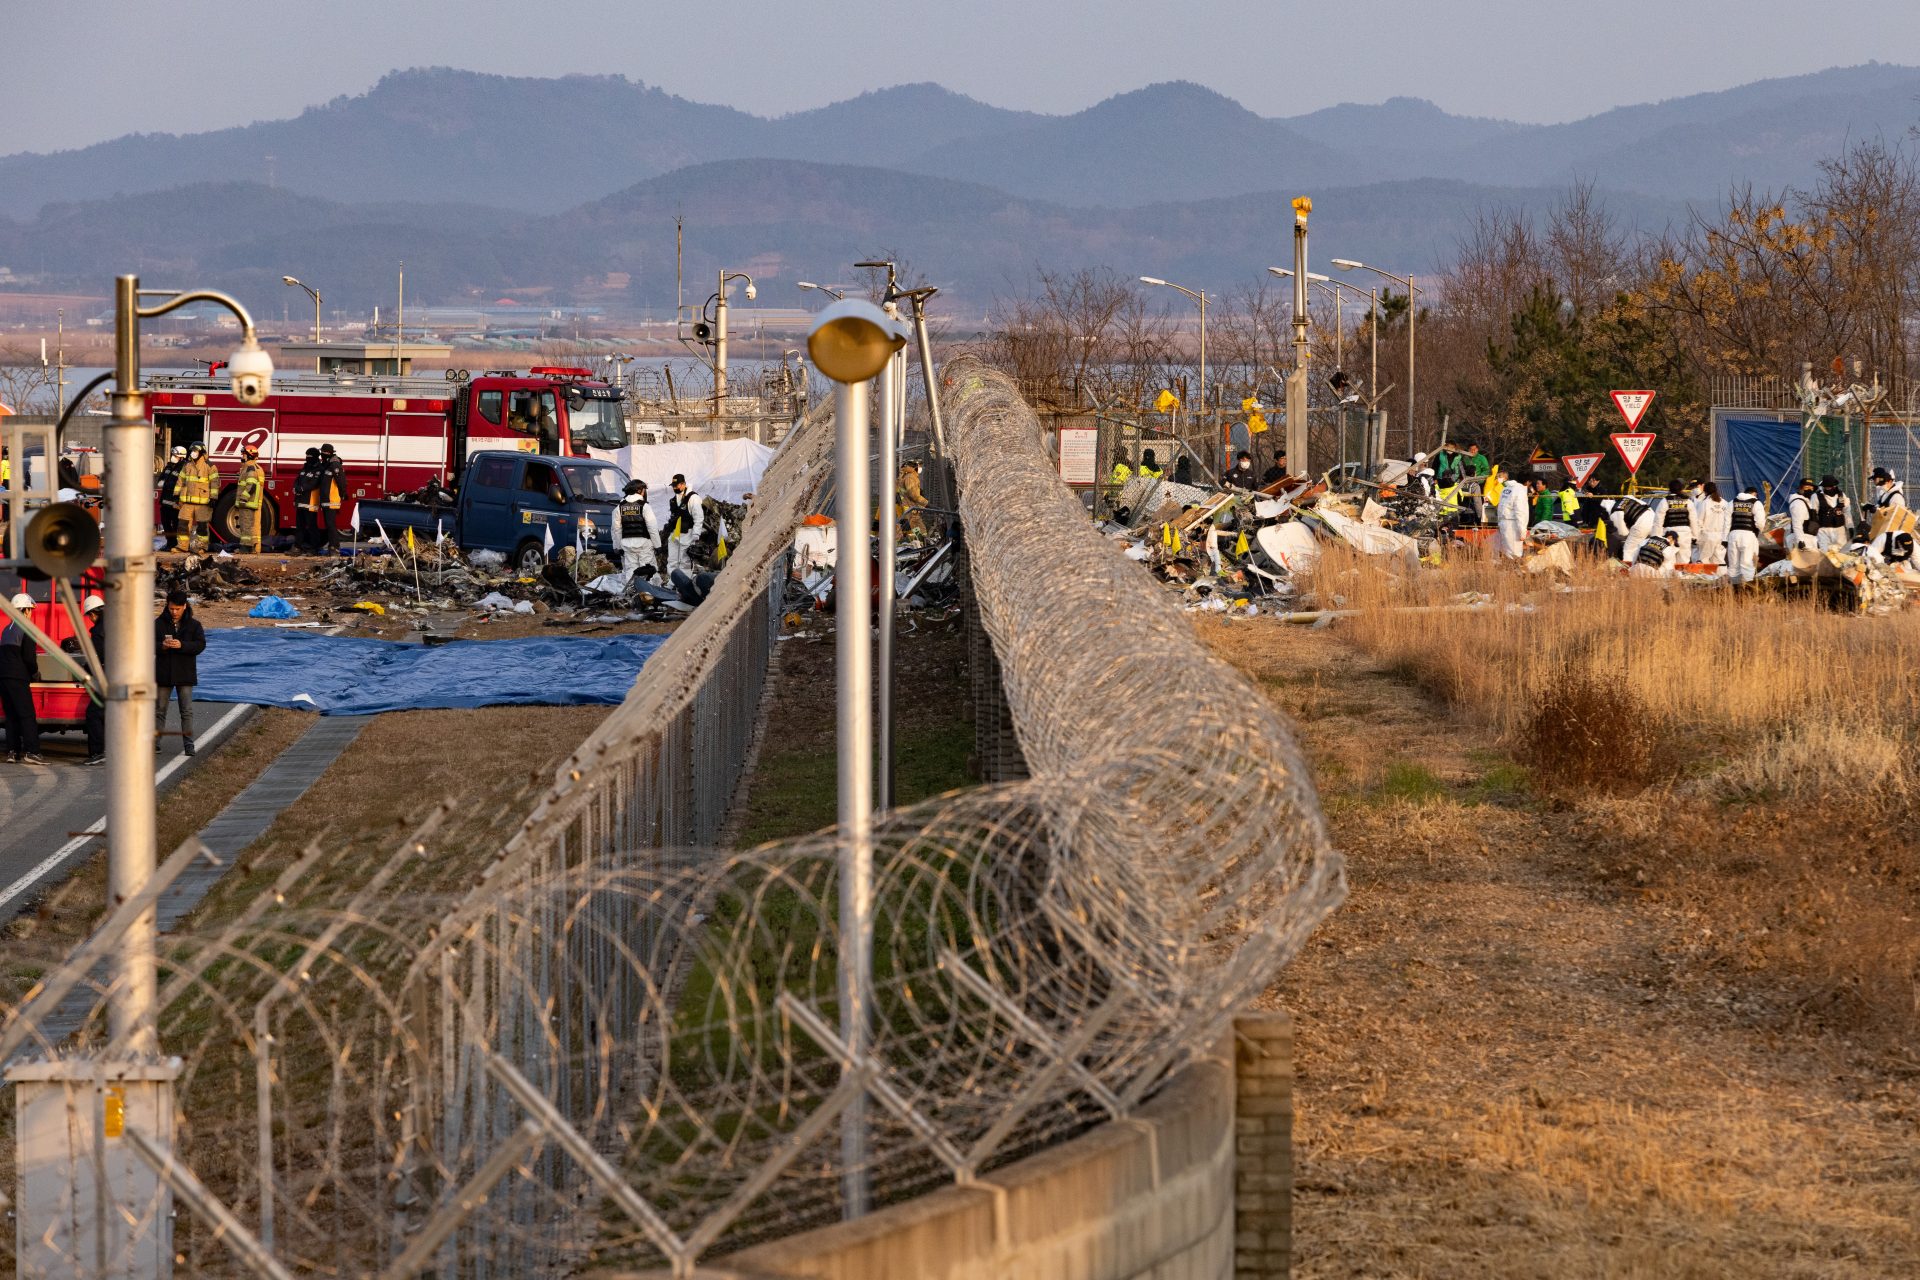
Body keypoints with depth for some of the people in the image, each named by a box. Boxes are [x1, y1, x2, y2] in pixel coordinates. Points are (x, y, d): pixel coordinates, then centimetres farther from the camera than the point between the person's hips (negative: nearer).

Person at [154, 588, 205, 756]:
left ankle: (188, 744, 3)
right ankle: (155, 742, 12)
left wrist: (182, 645, -23)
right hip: (163, 673, 1)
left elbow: (201, 645, -9)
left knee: (187, 711, 0)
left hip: (185, 674, -1)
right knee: (160, 710, 7)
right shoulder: (159, 623, 3)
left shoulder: (194, 624, 1)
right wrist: (161, 646, -21)